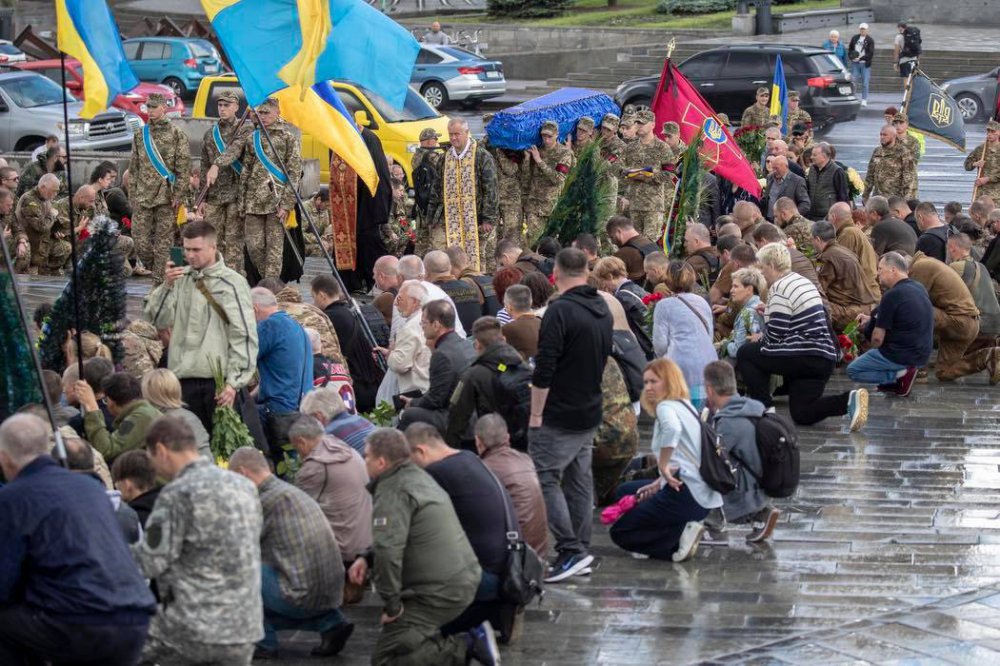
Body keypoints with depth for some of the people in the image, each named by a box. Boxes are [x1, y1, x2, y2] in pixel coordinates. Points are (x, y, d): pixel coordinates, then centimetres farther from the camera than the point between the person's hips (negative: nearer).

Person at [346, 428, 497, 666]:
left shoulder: (393, 491, -17)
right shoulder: (418, 476, 14)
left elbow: (388, 549, -27)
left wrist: (391, 605, -18)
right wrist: (367, 559, 11)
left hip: (441, 592, -10)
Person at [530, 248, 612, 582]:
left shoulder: (560, 311, -18)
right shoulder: (603, 310, 9)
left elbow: (544, 369, -20)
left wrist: (535, 415, -14)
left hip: (559, 416, -8)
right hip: (590, 413, 8)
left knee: (545, 478, -7)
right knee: (579, 480, 13)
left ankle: (570, 550, -15)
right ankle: (580, 550, 16)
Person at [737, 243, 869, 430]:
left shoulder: (779, 289, -13)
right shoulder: (802, 281, 16)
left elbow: (775, 334, -15)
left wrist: (760, 343, 5)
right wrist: (769, 312, 21)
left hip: (805, 357, -9)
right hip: (825, 357, 9)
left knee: (745, 353, 4)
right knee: (802, 414, 12)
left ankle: (765, 406, 3)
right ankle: (849, 400, -7)